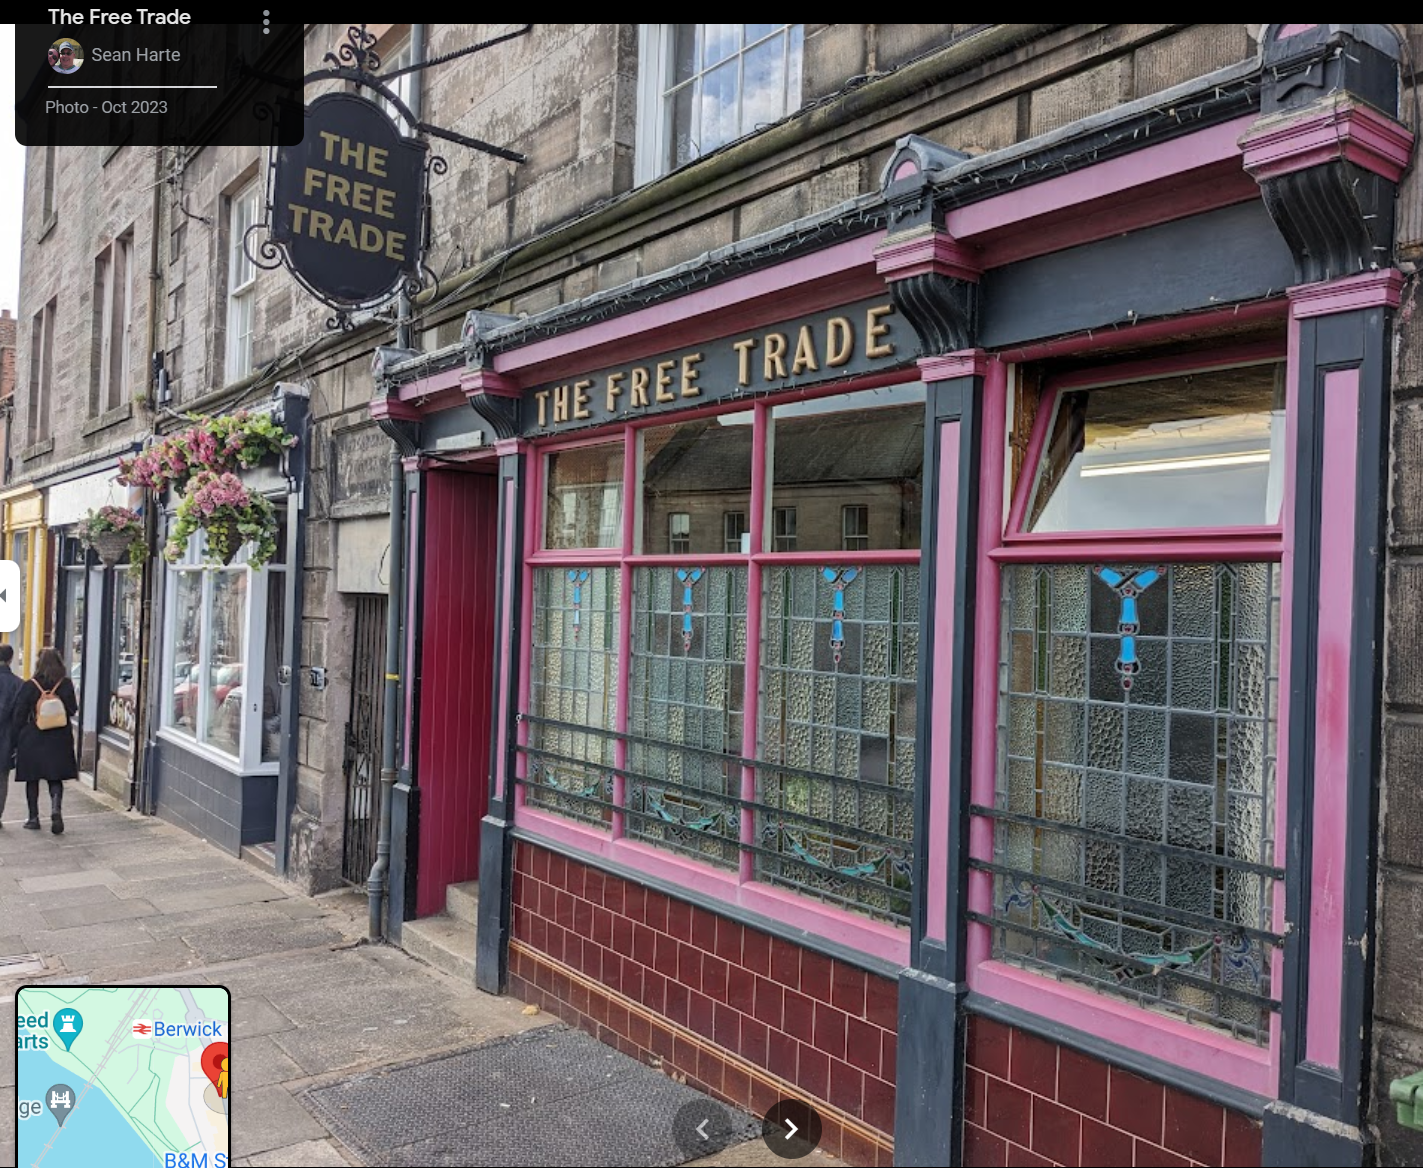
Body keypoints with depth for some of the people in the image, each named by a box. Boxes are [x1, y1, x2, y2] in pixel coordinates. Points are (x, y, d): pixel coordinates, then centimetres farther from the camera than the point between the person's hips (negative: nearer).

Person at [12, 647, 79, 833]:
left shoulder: (29, 686, -7)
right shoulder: (66, 685, -5)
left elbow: (18, 715, -4)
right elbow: (73, 710, -2)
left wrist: (16, 741, 3)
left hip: (32, 740, -1)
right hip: (59, 741, 1)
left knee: (32, 779, 12)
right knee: (55, 779, 8)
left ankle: (33, 818, 16)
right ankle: (56, 809, -14)